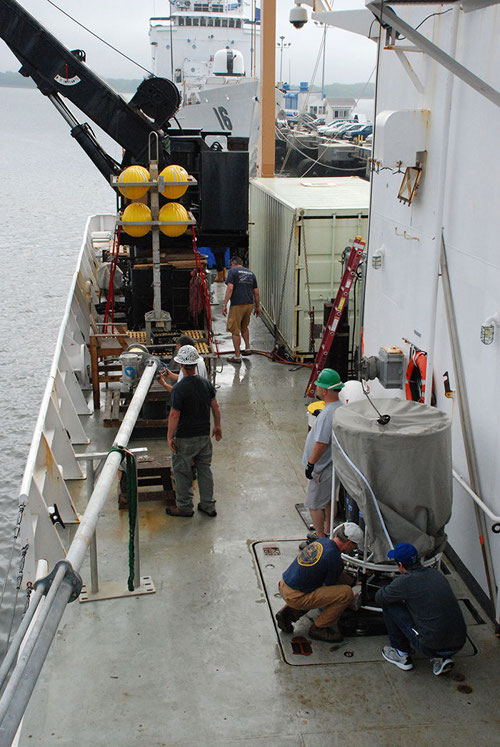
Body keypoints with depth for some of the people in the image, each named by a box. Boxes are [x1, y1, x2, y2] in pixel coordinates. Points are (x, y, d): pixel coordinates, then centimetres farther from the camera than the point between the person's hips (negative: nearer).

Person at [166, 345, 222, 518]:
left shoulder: (179, 388, -21)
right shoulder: (206, 383, -2)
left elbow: (174, 415, -20)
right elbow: (215, 406, 6)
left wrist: (170, 437, -9)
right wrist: (217, 426, 19)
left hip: (185, 438, -6)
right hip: (204, 435, 6)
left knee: (182, 472, 10)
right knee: (204, 468, 16)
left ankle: (185, 507, 20)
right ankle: (208, 505, 23)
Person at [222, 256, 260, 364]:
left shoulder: (232, 271, -2)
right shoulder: (250, 273, 16)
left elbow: (230, 288, -14)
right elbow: (256, 292, 15)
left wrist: (224, 304, -14)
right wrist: (257, 307, 24)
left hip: (237, 305, -6)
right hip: (249, 304, 6)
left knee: (235, 331, 2)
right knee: (244, 327, 28)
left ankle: (237, 356, 5)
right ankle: (247, 348, 30)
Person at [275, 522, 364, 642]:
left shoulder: (322, 541, 8)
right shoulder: (335, 559, -17)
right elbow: (330, 586, -2)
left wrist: (354, 581, 30)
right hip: (296, 597, -9)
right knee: (347, 593, -11)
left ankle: (288, 613, 17)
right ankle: (318, 628, 4)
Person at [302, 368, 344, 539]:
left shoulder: (327, 414, -29)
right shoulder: (341, 407, -1)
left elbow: (321, 443, -29)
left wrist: (310, 464, -20)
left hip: (323, 469, -10)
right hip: (334, 464, 10)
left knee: (314, 504, 5)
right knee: (328, 499, 25)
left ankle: (321, 538, 14)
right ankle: (327, 530, 41)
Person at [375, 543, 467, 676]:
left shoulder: (405, 581, -9)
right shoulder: (436, 573, 10)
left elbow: (379, 598, 8)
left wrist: (390, 589, 27)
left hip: (433, 645, -6)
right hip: (459, 644, 6)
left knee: (389, 605, 6)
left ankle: (402, 655, 18)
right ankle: (441, 659, 16)